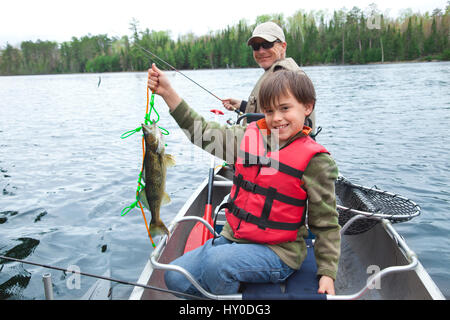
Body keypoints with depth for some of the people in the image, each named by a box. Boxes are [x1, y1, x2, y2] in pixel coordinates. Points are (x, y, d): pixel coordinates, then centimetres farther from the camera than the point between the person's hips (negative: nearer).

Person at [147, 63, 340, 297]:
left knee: (217, 262, -31)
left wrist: (327, 274, -8)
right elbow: (204, 132, 6)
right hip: (233, 238, 6)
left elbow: (326, 224, -5)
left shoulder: (314, 161, -9)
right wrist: (168, 92, 2)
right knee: (175, 277, -3)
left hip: (278, 251, -5)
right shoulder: (251, 136, 4)